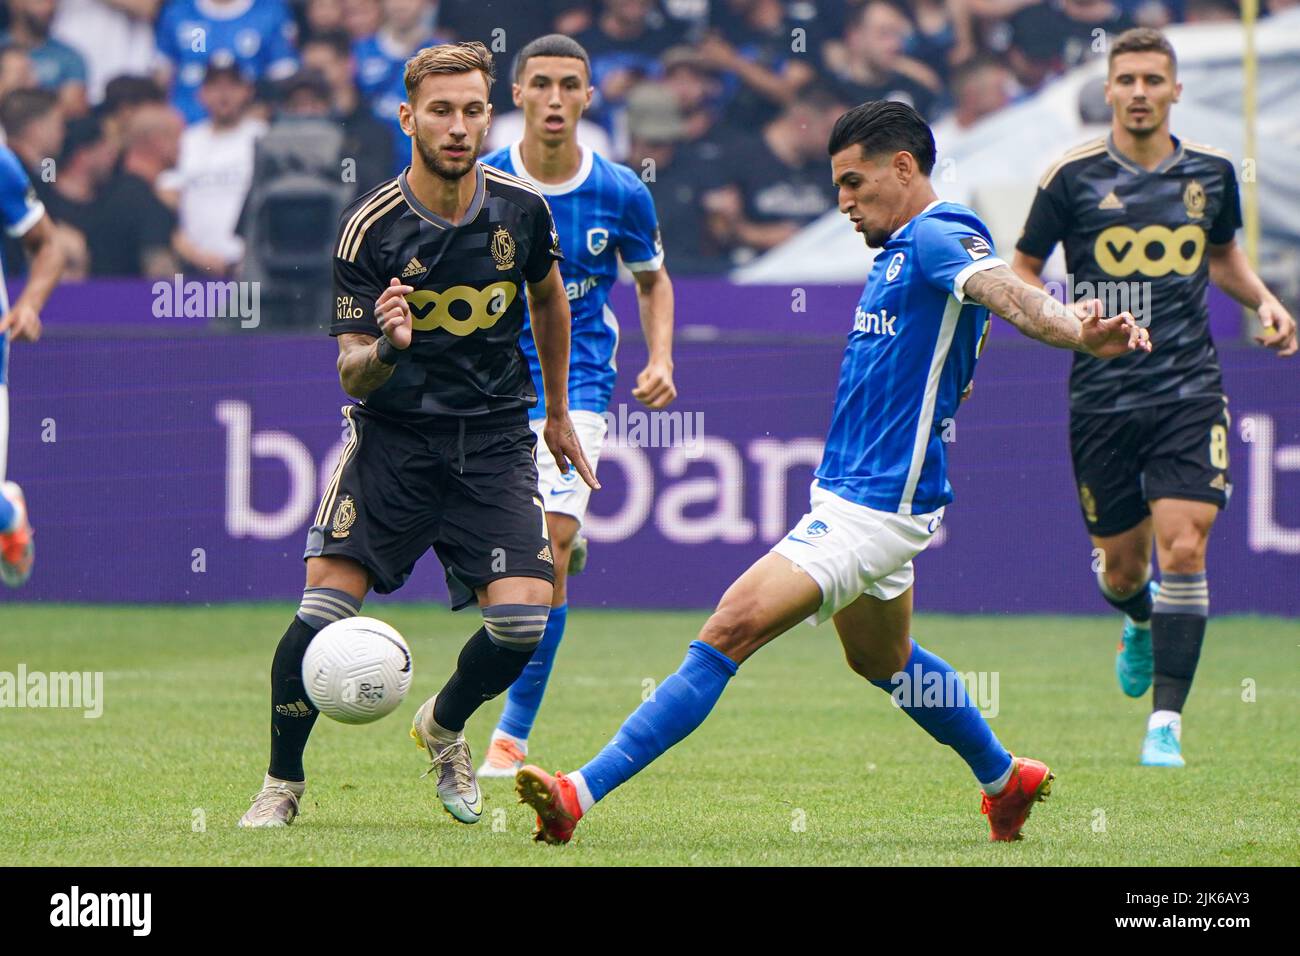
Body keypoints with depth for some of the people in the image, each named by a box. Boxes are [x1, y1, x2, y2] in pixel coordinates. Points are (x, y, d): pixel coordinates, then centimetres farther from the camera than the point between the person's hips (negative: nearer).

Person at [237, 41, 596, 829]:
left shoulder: (522, 210, -3)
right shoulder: (369, 228, -11)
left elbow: (549, 299, 19)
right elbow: (351, 375, -10)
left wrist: (559, 413, 28)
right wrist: (387, 349, -33)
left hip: (495, 438, 2)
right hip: (393, 434, -2)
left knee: (523, 619, -14)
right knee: (324, 610, -16)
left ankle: (444, 727, 19)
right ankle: (283, 781, 7)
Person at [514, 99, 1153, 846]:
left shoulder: (940, 237, -18)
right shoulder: (903, 249, 13)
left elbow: (1003, 288, -39)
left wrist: (1078, 330, -57)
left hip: (873, 510, -11)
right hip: (851, 497, 11)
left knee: (730, 632, -17)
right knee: (883, 660, 29)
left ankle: (583, 793, -20)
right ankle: (1005, 778, 47)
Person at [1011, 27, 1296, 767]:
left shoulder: (1211, 172, 4)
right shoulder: (1073, 176, -5)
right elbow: (1022, 272, 5)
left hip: (1190, 389, 1)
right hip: (1103, 394, 0)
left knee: (1184, 548, -14)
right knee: (1122, 568, 9)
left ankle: (1167, 720, -9)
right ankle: (1142, 626, 46)